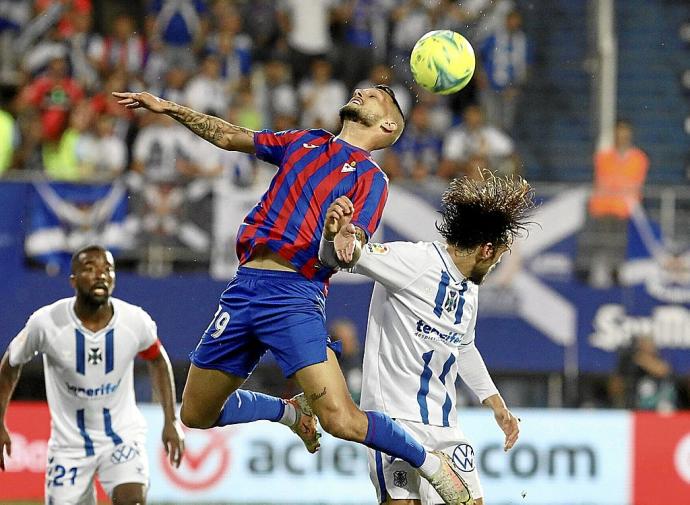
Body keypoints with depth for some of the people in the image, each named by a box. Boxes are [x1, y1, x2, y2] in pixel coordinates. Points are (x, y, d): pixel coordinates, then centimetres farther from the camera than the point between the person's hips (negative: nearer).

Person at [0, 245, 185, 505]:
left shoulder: (135, 321, -15)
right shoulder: (46, 322, -19)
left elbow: (157, 360, 8)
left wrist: (171, 421, 4)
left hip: (122, 436, 0)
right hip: (70, 442, 1)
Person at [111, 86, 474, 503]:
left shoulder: (371, 177, 3)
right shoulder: (307, 141, 20)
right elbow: (229, 137, 31)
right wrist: (169, 108, 28)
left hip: (294, 296, -6)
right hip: (245, 286, 6)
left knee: (341, 420, -21)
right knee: (196, 415, 12)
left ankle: (433, 466, 3)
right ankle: (291, 413, 38)